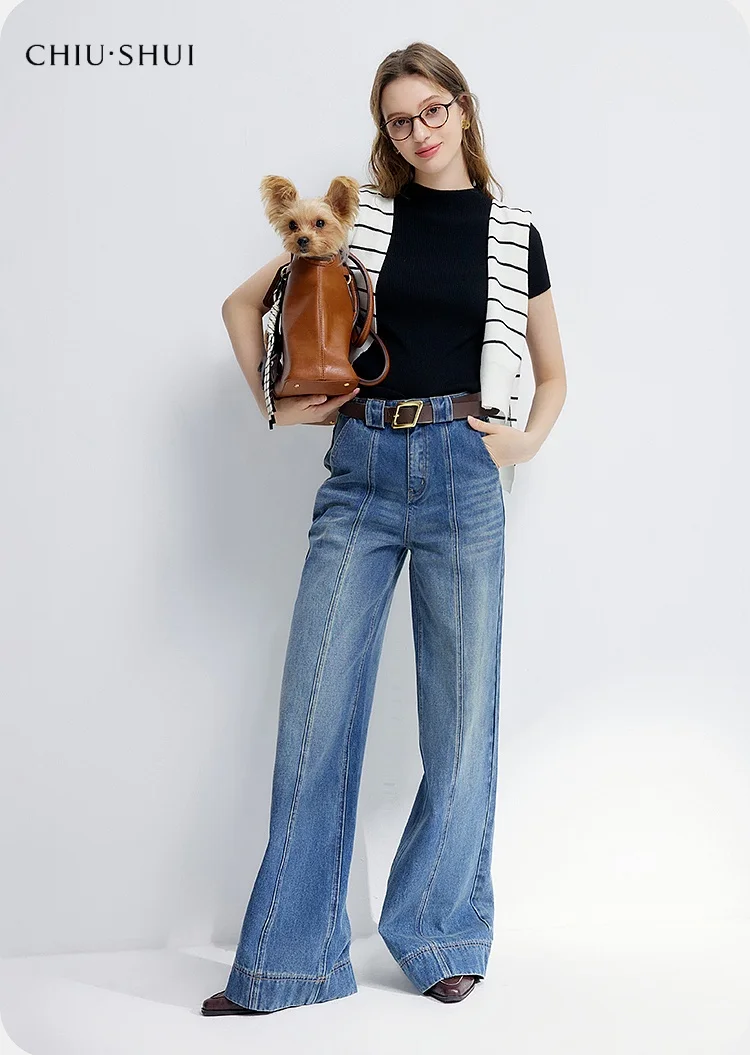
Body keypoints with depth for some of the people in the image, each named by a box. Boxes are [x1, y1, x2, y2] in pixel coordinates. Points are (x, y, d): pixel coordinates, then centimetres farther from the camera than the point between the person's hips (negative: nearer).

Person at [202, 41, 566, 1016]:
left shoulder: (512, 234, 10)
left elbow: (552, 375, 17)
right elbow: (244, 301, 16)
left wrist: (528, 440, -1)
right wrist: (274, 402, 4)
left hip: (462, 474, 0)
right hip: (361, 471, 0)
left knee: (462, 716, 4)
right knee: (316, 709, -1)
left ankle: (442, 936, 22)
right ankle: (289, 960, 11)